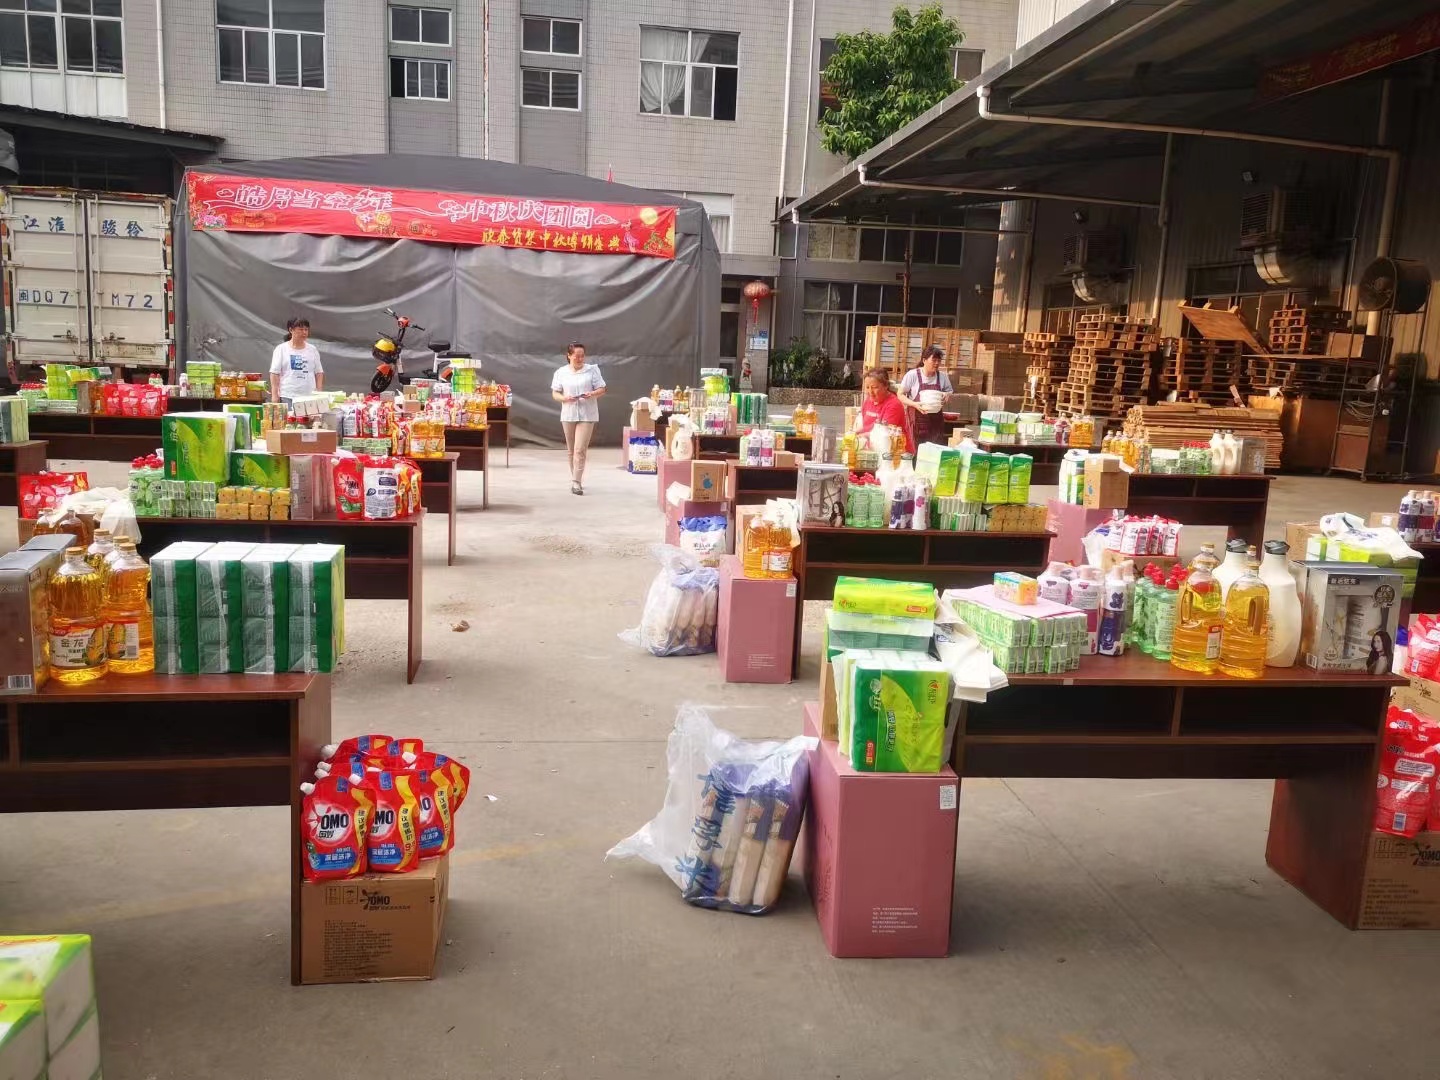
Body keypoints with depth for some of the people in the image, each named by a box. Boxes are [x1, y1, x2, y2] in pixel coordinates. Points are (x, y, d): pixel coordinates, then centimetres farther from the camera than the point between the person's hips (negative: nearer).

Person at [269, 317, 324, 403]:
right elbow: (275, 374, 1)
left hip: (310, 397, 3)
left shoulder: (313, 350, 12)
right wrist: (274, 395, -5)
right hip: (288, 397, -2)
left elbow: (319, 373, 14)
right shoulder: (281, 349, 4)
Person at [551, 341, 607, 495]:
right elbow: (555, 394, 6)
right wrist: (564, 398, -15)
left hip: (587, 415, -3)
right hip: (568, 414, 3)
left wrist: (592, 394, -19)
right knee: (571, 450, 12)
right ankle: (575, 478, 26)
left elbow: (602, 390, 2)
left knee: (580, 450, -11)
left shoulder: (592, 370, -1)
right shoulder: (561, 372, 5)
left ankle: (576, 483, -11)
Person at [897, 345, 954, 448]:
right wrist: (914, 404, -19)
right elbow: (900, 395, -3)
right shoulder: (912, 375, -7)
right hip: (916, 420, -3)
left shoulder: (943, 377, 3)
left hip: (935, 421, 3)